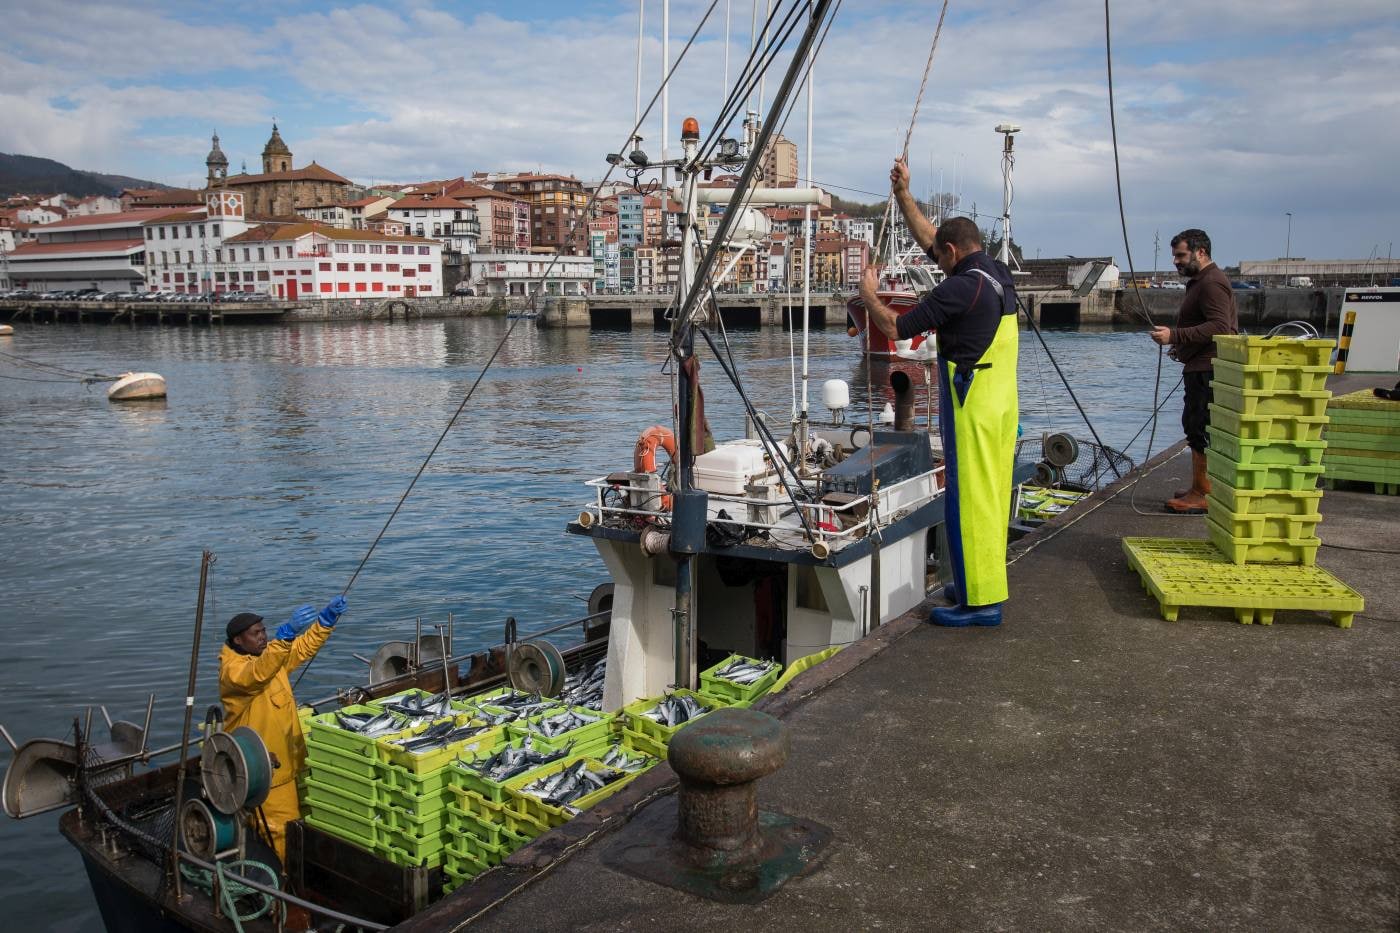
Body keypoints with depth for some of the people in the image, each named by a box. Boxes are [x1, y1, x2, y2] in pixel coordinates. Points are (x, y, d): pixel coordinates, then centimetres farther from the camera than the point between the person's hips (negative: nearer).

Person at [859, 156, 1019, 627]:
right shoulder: (997, 272, 11)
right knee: (992, 492, 15)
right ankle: (985, 584, 26)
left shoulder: (960, 287, -16)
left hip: (971, 404, -10)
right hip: (1002, 401, 10)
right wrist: (903, 194, 24)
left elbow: (896, 327, -12)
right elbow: (929, 237, 22)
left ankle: (980, 601, -1)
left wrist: (868, 293, 5)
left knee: (969, 497, -5)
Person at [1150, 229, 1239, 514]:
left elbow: (1219, 326, -26)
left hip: (1207, 370, -11)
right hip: (1199, 367, 11)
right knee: (1194, 427, 16)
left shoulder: (1212, 282, -15)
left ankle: (1203, 496, -7)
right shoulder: (1201, 281, 20)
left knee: (1201, 430, -10)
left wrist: (1175, 335, -28)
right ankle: (1200, 488, 26)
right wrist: (1181, 346, 22)